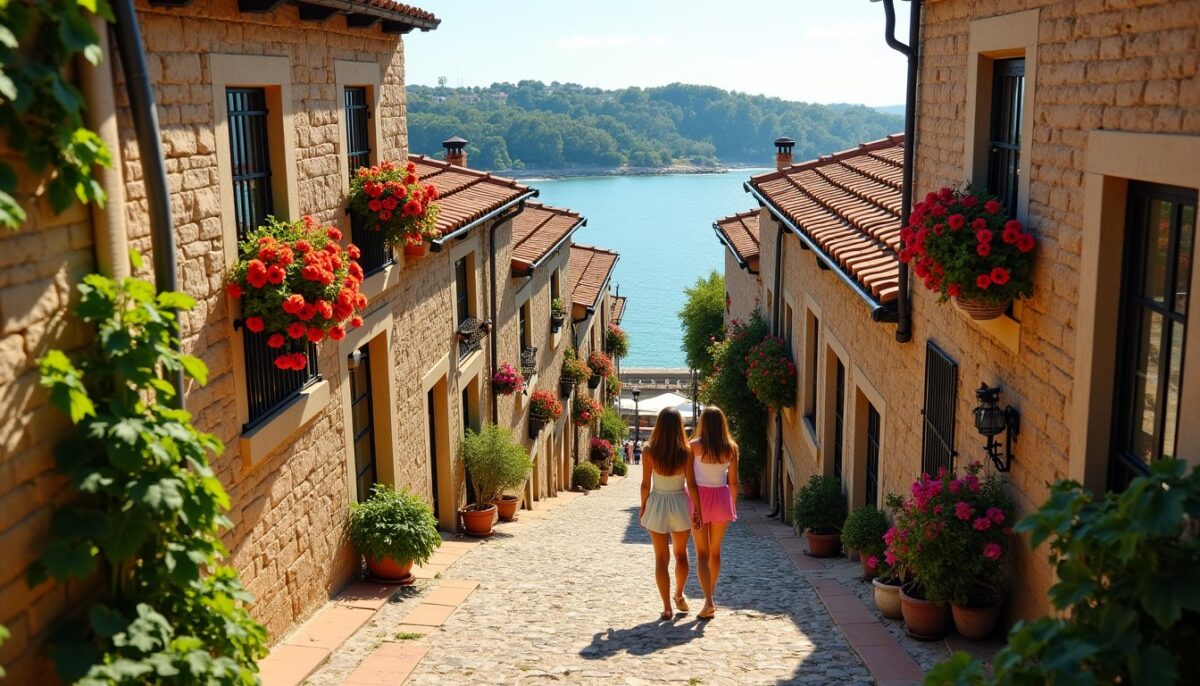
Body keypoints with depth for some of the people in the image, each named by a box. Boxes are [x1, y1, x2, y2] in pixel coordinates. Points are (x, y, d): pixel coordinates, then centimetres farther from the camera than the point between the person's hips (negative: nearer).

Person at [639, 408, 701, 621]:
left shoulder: (649, 451, -10)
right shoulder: (686, 452, -10)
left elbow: (646, 484, -5)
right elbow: (691, 484, -7)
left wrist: (643, 508, 7)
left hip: (657, 504, 0)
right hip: (680, 504, 1)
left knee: (661, 558, 8)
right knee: (681, 554, 23)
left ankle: (667, 607, 7)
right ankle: (679, 596, 35)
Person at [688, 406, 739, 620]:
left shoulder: (694, 446, -10)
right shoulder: (731, 448, -3)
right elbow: (733, 481, 1)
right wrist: (734, 506, 13)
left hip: (700, 497, -2)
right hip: (721, 497, 3)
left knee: (702, 552, 2)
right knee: (715, 550, 19)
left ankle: (709, 601, -11)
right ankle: (711, 592, 34)